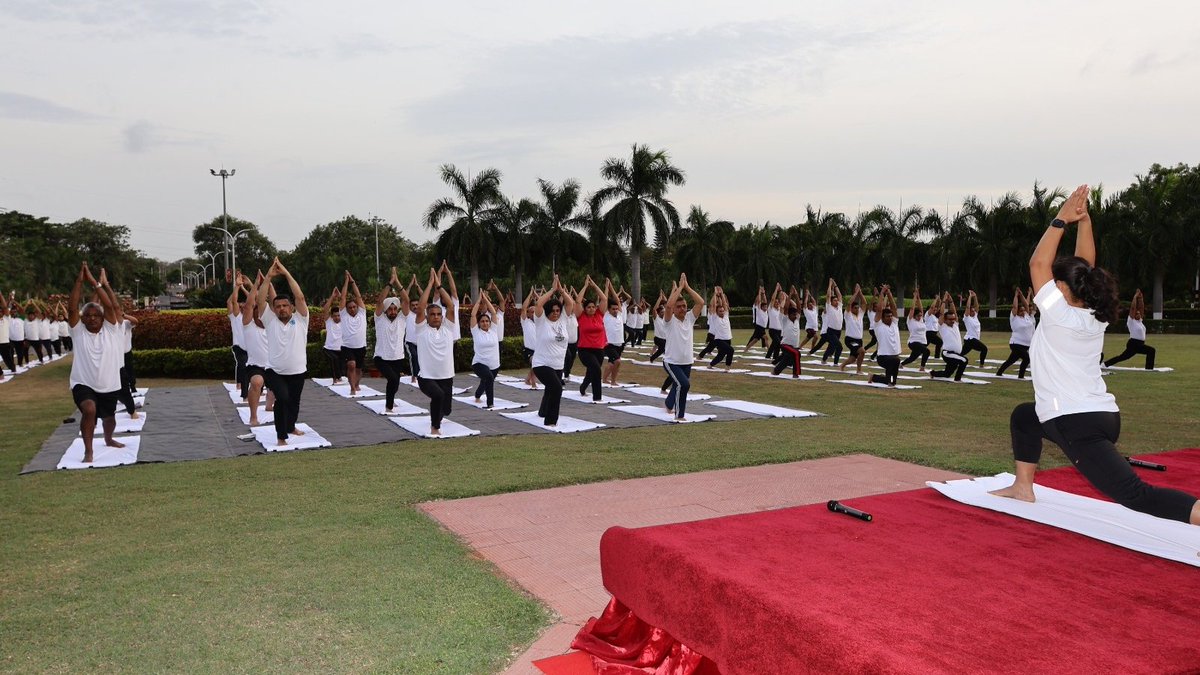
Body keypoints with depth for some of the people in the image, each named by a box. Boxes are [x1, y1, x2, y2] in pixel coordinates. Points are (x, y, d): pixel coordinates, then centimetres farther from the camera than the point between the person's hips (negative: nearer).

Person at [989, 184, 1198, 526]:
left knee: (1135, 494, -15)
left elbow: (1038, 264, -8)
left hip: (1077, 424, -9)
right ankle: (1023, 487, 33)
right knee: (1024, 415, 31)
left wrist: (1062, 218, -3)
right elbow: (1084, 268, 15)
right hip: (1103, 415, 9)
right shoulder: (1095, 317, 8)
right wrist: (1083, 220, 10)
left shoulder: (1060, 316, -12)